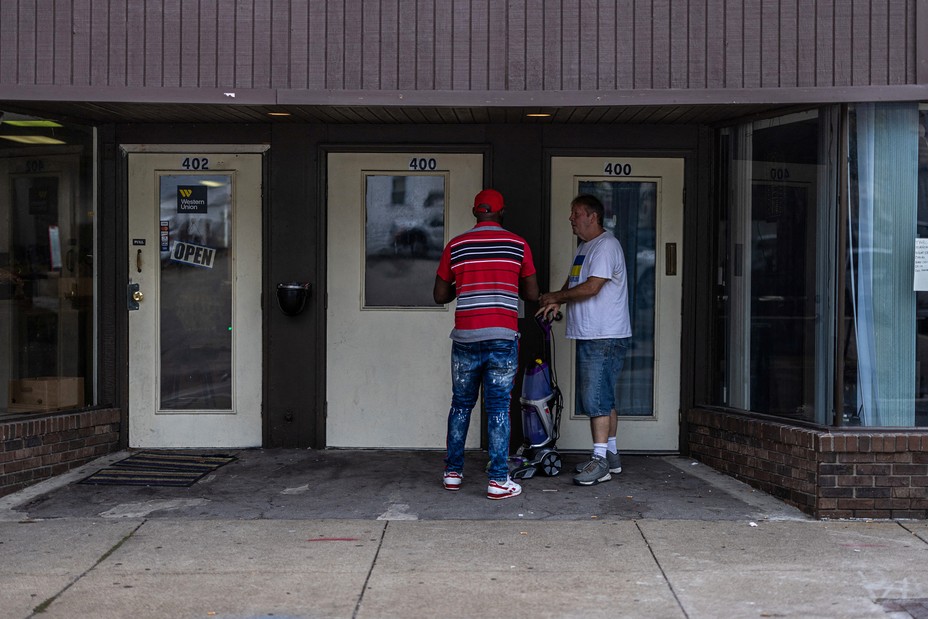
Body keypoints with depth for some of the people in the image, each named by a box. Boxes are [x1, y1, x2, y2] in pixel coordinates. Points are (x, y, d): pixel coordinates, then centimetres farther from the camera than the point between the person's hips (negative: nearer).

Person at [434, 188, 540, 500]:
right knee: (498, 408, 1)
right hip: (502, 338, -1)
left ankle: (452, 473, 20)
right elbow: (532, 294, 6)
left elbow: (440, 295, 8)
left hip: (465, 338, 2)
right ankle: (498, 480, 0)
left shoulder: (455, 246, 4)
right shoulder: (518, 245, 1)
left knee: (461, 404, 15)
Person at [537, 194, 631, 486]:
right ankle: (610, 455, 22)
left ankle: (600, 461, -11)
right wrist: (556, 301, 7)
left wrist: (555, 296, -10)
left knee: (596, 398, -13)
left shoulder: (606, 245, -14)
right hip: (588, 336, 10)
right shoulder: (584, 247, 19)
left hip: (605, 337, -10)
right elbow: (573, 281, 26)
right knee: (602, 397, 14)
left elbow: (591, 287, -21)